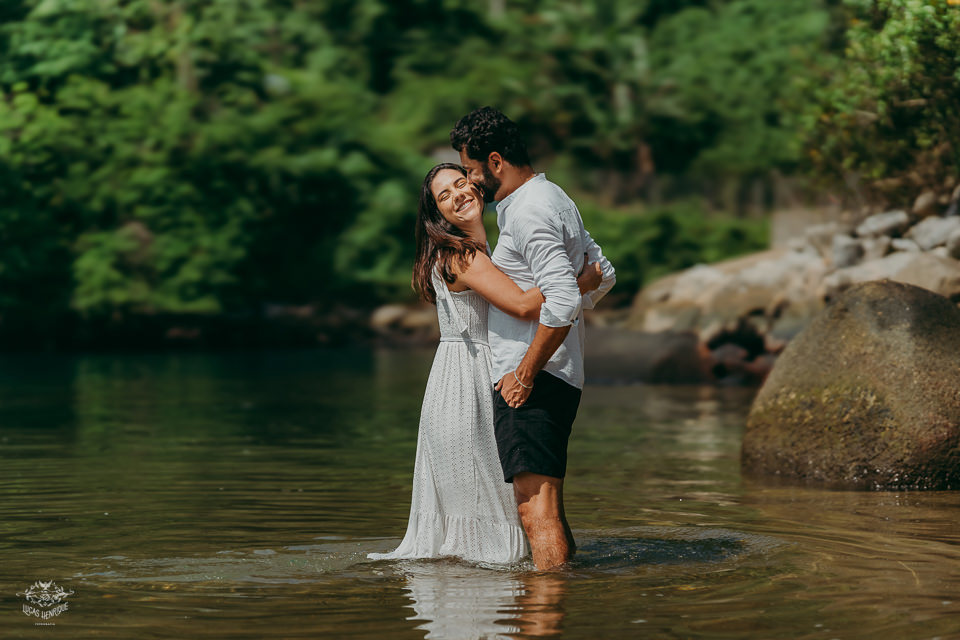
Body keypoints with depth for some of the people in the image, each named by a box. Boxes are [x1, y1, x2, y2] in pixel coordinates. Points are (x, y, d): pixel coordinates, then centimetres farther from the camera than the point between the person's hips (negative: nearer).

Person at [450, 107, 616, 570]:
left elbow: (563, 302, -25)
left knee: (536, 509, -14)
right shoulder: (553, 198, 19)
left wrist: (525, 373, -19)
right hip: (560, 377, 11)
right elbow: (604, 274, 31)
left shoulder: (529, 213, -14)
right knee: (544, 503, 16)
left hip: (532, 380, -11)